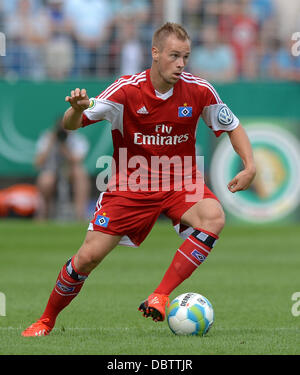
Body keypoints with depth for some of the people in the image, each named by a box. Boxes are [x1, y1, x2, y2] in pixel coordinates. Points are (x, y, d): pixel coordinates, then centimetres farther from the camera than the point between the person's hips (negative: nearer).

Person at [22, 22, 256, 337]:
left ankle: (160, 297, -25)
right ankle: (46, 320, 17)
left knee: (214, 218, -31)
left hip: (180, 184, 1)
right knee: (88, 256, -9)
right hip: (131, 185, -1)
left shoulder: (199, 91, -10)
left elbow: (233, 128, 6)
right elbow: (70, 125, -14)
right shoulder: (126, 90, -15)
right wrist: (76, 110, -38)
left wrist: (249, 166, -10)